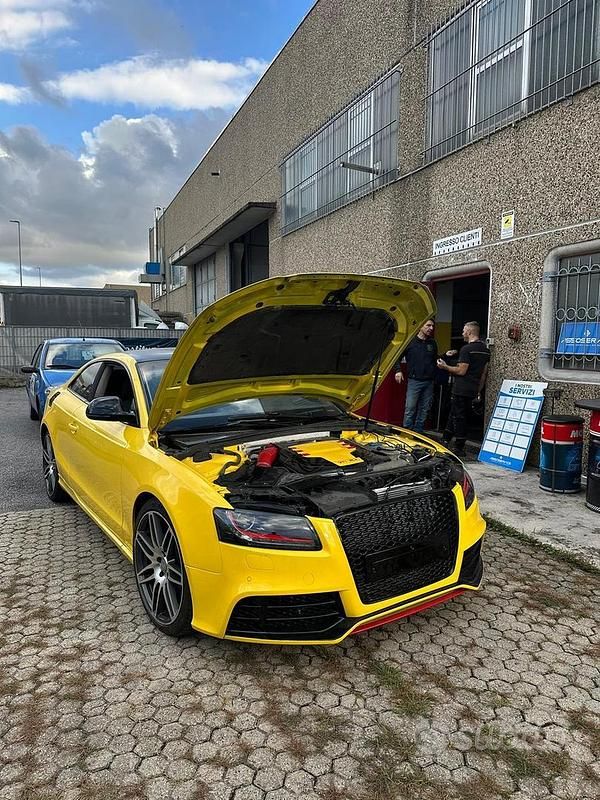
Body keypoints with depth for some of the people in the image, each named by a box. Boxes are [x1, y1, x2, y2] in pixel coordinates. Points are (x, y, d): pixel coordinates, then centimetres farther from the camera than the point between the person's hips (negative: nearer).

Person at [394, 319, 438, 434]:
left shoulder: (433, 343, 13)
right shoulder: (410, 341, -2)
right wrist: (398, 371, -8)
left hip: (429, 382, 5)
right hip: (414, 381, -5)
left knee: (424, 410, 8)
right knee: (410, 409, -6)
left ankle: (418, 433, 16)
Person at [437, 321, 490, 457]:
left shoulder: (466, 349, -14)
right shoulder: (485, 350, 13)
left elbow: (461, 371, -17)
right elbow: (484, 373, 16)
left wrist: (445, 367, -4)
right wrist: (478, 392, 20)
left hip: (461, 390, -8)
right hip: (473, 391, 8)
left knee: (459, 418, -1)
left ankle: (459, 448, 4)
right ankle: (445, 441, 24)